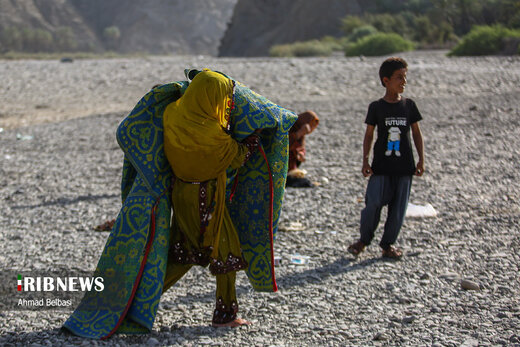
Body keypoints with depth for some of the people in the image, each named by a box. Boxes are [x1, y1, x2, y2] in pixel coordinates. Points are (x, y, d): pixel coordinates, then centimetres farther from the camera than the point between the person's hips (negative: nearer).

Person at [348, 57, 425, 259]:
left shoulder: (409, 105, 5)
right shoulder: (376, 107, 0)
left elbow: (416, 133, 10)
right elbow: (369, 134, 5)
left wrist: (421, 159, 3)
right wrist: (365, 161, -2)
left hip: (404, 166, 2)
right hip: (381, 166, -2)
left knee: (398, 207, 3)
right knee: (373, 203, -9)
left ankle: (388, 243, 18)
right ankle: (364, 239, 12)